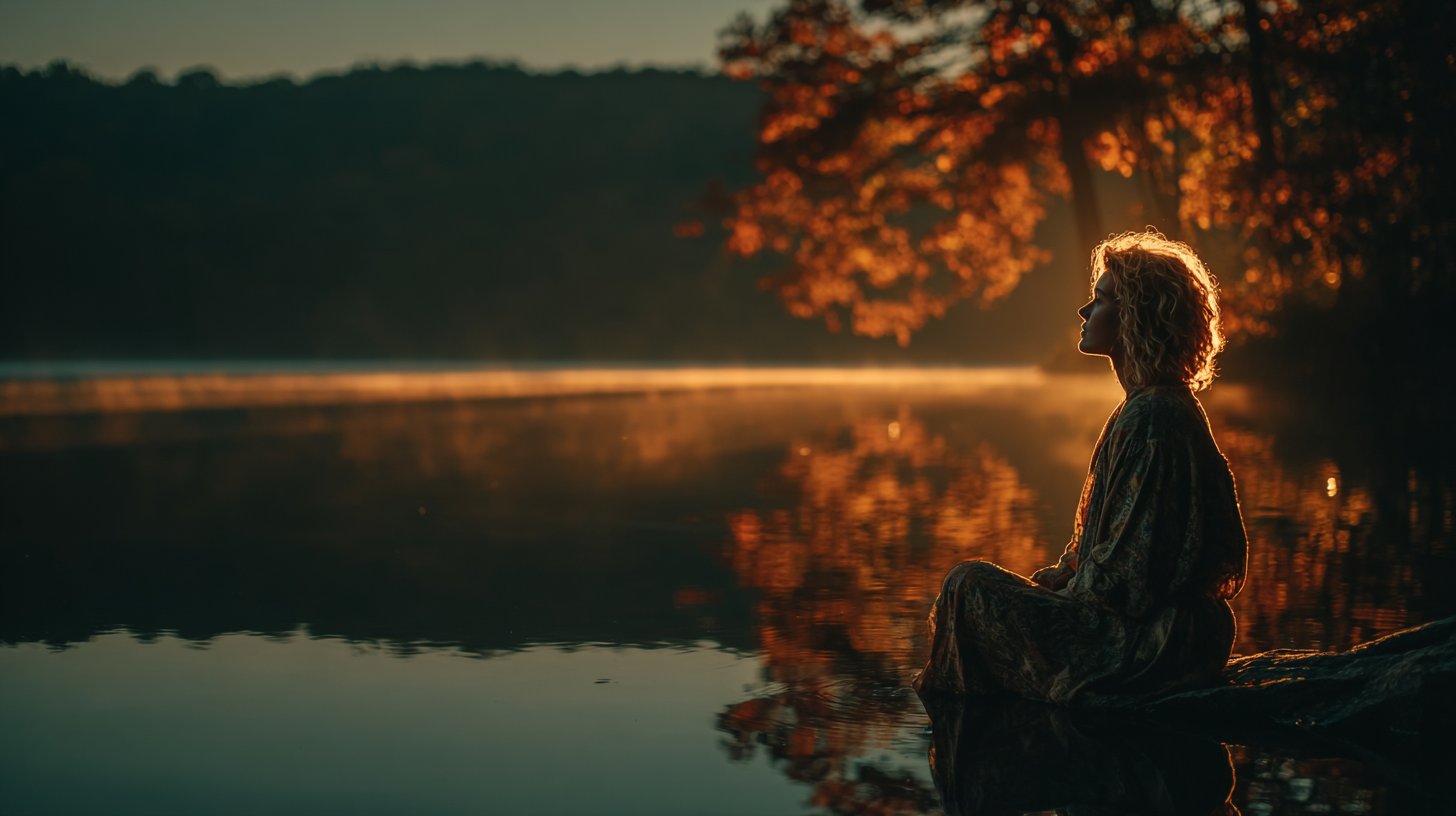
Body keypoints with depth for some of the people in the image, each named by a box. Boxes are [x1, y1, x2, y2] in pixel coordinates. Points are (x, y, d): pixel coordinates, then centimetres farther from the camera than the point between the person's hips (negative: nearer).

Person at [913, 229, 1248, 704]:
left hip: (1150, 643, -11)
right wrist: (1055, 581, 10)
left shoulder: (1153, 418, -20)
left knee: (971, 587, -7)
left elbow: (1134, 563, -22)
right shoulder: (1155, 407, 14)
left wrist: (1060, 591, -7)